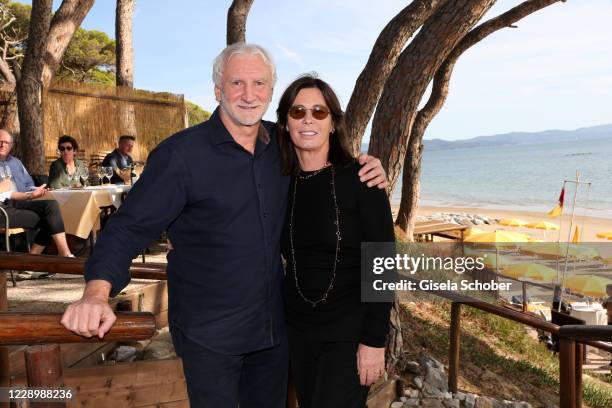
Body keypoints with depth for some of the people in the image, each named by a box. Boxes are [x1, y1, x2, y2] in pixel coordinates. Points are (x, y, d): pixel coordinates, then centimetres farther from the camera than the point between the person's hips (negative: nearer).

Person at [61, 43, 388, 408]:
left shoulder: (282, 143, 0)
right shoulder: (181, 154, -16)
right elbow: (131, 227, -16)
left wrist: (365, 172, -4)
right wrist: (98, 292, -32)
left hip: (274, 326, 5)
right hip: (209, 333, -5)